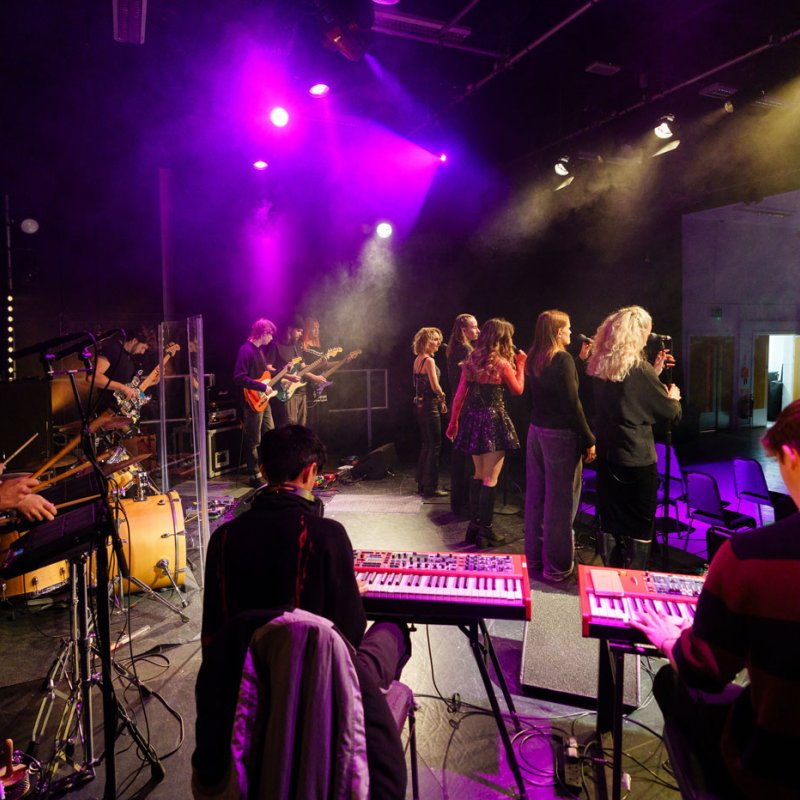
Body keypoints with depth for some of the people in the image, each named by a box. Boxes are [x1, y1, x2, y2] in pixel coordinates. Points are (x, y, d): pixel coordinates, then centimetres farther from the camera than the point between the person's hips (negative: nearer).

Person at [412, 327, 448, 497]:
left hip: (419, 405, 9)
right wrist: (442, 399, -3)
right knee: (435, 446, -2)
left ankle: (422, 484, 22)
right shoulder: (429, 360, -15)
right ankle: (431, 487, 1)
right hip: (429, 406, -9)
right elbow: (435, 386, -20)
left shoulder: (418, 360, 12)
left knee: (426, 445, 16)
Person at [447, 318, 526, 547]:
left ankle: (474, 525, 24)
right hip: (493, 420, -6)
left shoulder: (471, 360, 7)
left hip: (472, 418, 6)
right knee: (490, 479, 0)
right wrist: (520, 365, 14)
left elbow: (460, 394, 7)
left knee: (479, 474, 18)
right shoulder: (502, 363, -9)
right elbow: (518, 390, 4)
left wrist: (454, 421, 13)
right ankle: (485, 531, 4)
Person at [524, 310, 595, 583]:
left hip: (536, 430, 8)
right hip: (561, 435, -8)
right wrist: (589, 440, -10)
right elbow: (572, 404, -17)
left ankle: (534, 556, 24)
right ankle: (557, 565, 7)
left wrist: (581, 360, 17)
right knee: (560, 500, -1)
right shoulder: (563, 359, -13)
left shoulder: (533, 359, 10)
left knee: (536, 496, 13)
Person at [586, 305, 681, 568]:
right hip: (637, 458, -7)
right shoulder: (639, 367, -16)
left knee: (610, 521, 14)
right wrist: (673, 397, 12)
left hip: (606, 455, 7)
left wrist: (654, 372, 17)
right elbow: (671, 413, -8)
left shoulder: (601, 366, 3)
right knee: (640, 527, 6)